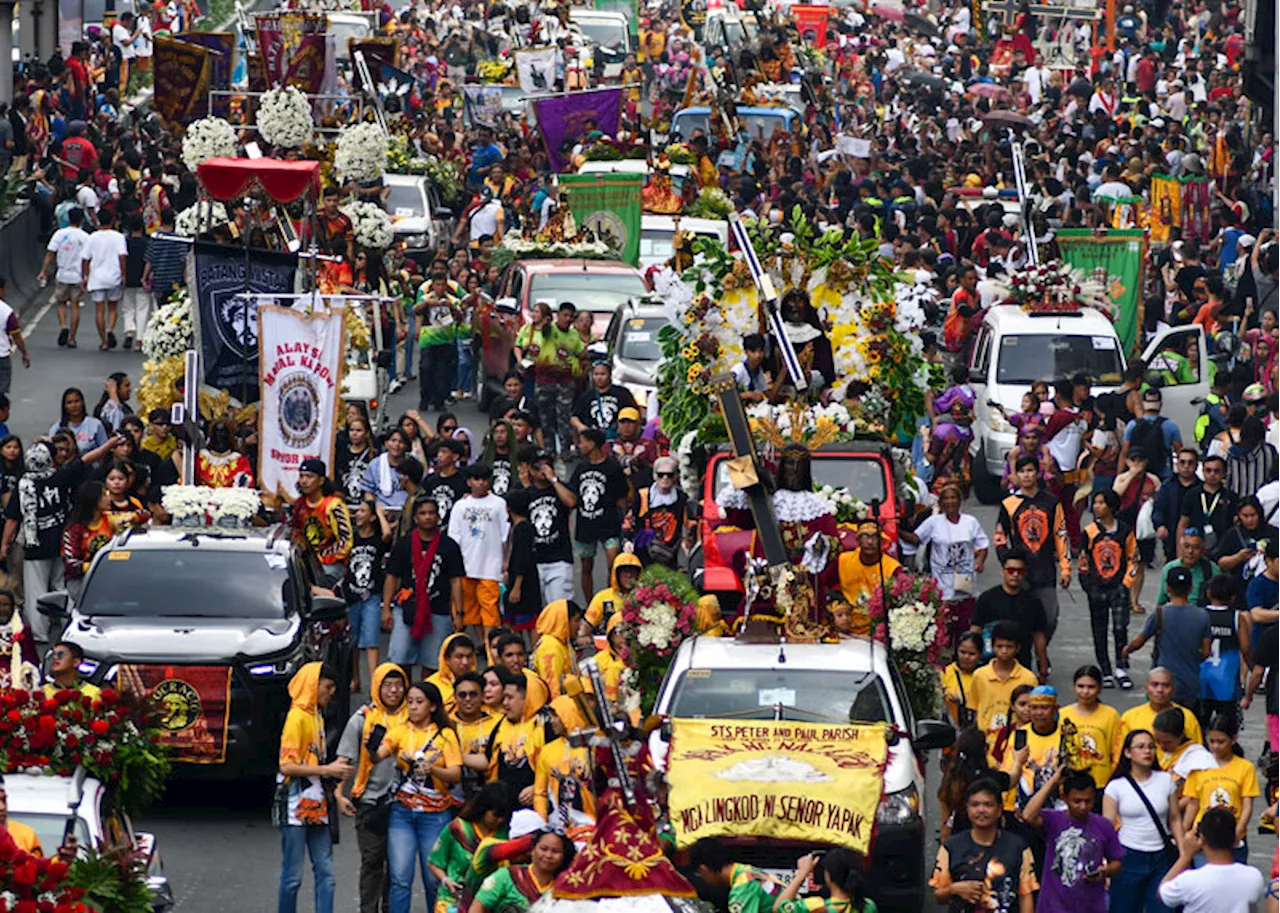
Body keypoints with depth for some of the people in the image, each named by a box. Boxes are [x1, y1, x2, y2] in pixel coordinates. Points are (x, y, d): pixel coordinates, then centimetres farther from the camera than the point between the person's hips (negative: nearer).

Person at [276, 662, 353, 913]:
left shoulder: (317, 717, 18)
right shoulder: (297, 717, -9)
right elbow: (287, 766, -15)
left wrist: (335, 770, 4)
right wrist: (326, 770, -15)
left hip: (316, 805, 8)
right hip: (295, 805, -8)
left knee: (325, 872, 2)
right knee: (293, 875, -4)